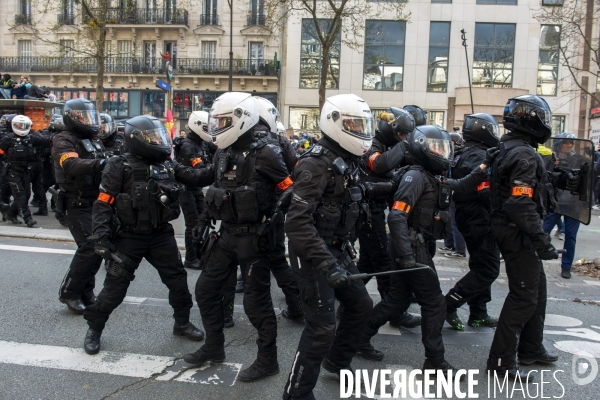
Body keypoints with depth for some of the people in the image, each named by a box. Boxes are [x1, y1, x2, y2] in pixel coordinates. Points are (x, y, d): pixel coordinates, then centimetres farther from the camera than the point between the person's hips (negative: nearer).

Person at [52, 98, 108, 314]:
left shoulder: (94, 140, 17)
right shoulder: (64, 140, -11)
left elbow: (104, 168, 17)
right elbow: (72, 165, -32)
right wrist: (98, 164, -47)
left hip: (96, 203, 8)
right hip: (77, 204, -8)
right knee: (89, 247, -15)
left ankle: (85, 291, 23)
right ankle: (69, 292, 1)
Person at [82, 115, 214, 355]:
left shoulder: (167, 165, 4)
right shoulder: (120, 167, -11)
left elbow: (196, 178, 2)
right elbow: (103, 205, -12)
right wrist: (101, 237, -19)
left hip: (162, 235, 5)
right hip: (130, 237, -4)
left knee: (177, 279, 9)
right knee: (115, 287, 3)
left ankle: (182, 323, 29)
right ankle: (94, 329, 24)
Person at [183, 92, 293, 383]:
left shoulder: (263, 155, -16)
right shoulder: (223, 154, 8)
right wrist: (204, 220, 17)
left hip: (253, 237, -8)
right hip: (227, 234, 8)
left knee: (256, 301, 1)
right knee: (206, 289, 15)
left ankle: (267, 361, 17)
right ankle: (214, 347, 32)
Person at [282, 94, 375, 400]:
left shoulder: (344, 162, 9)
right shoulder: (316, 164, -21)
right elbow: (298, 222, -29)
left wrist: (344, 253, 20)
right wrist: (326, 263, -33)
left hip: (337, 251, 9)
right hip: (313, 255, -9)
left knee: (361, 305, 18)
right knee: (322, 327, -7)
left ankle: (337, 360, 40)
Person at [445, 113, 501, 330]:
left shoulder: (461, 154, 12)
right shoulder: (481, 157, -18)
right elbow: (486, 193, -25)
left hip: (467, 219, 10)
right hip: (482, 221, -10)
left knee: (480, 267, 18)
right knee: (488, 270, -3)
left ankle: (478, 314, 24)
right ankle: (448, 304, -2)